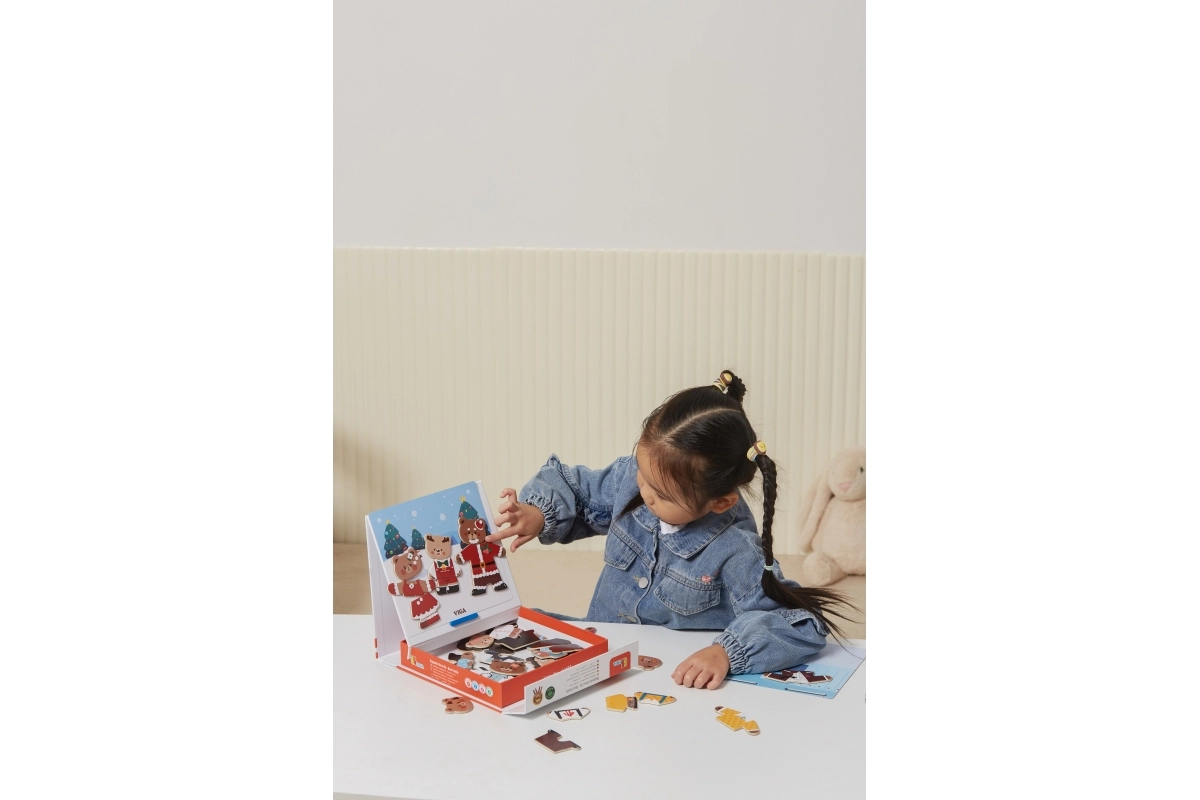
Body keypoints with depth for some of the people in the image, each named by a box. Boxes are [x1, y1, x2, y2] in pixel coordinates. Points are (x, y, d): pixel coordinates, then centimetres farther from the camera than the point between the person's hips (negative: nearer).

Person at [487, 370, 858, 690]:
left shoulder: (736, 552, -25)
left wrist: (728, 652, -39)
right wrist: (538, 513, -13)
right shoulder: (630, 478, -9)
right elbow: (572, 487, 9)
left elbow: (802, 623, -25)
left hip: (676, 682, -4)